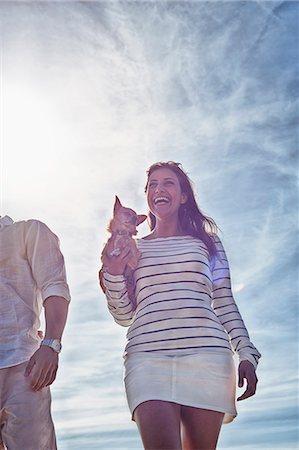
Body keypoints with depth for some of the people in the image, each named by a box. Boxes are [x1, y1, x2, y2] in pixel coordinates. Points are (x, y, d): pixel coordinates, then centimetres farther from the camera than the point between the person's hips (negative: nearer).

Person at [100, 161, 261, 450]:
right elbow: (124, 316, 15)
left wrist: (246, 353, 5)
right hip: (149, 356, 0)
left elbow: (225, 304, 15)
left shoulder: (207, 242, 18)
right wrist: (113, 275, 0)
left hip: (206, 354, 1)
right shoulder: (133, 249, 17)